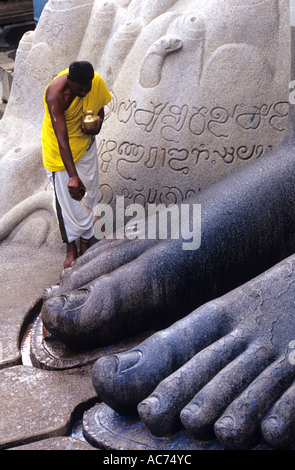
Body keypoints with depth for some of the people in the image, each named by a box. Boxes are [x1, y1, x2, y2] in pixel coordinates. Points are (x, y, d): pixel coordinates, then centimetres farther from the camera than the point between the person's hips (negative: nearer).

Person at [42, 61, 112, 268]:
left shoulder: (97, 82, -19)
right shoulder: (55, 94, -34)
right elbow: (61, 138, -40)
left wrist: (97, 125, -22)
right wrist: (73, 176, -47)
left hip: (86, 143, 4)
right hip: (60, 149, -4)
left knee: (89, 194, 9)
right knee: (66, 197, 2)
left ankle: (85, 244, 25)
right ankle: (71, 248, 18)